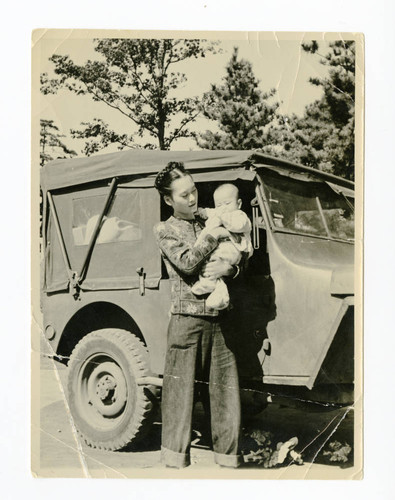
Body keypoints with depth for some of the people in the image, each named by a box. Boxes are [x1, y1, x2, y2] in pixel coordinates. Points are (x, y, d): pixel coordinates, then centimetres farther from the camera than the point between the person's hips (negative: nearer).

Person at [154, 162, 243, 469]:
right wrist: (212, 237, -10)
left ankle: (229, 456, 16)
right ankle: (176, 458, 8)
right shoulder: (165, 230, 2)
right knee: (180, 389, -1)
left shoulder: (211, 223, 15)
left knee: (226, 388, 6)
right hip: (187, 319, -4)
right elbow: (186, 262, -15)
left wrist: (229, 268, -8)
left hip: (219, 319, 4)